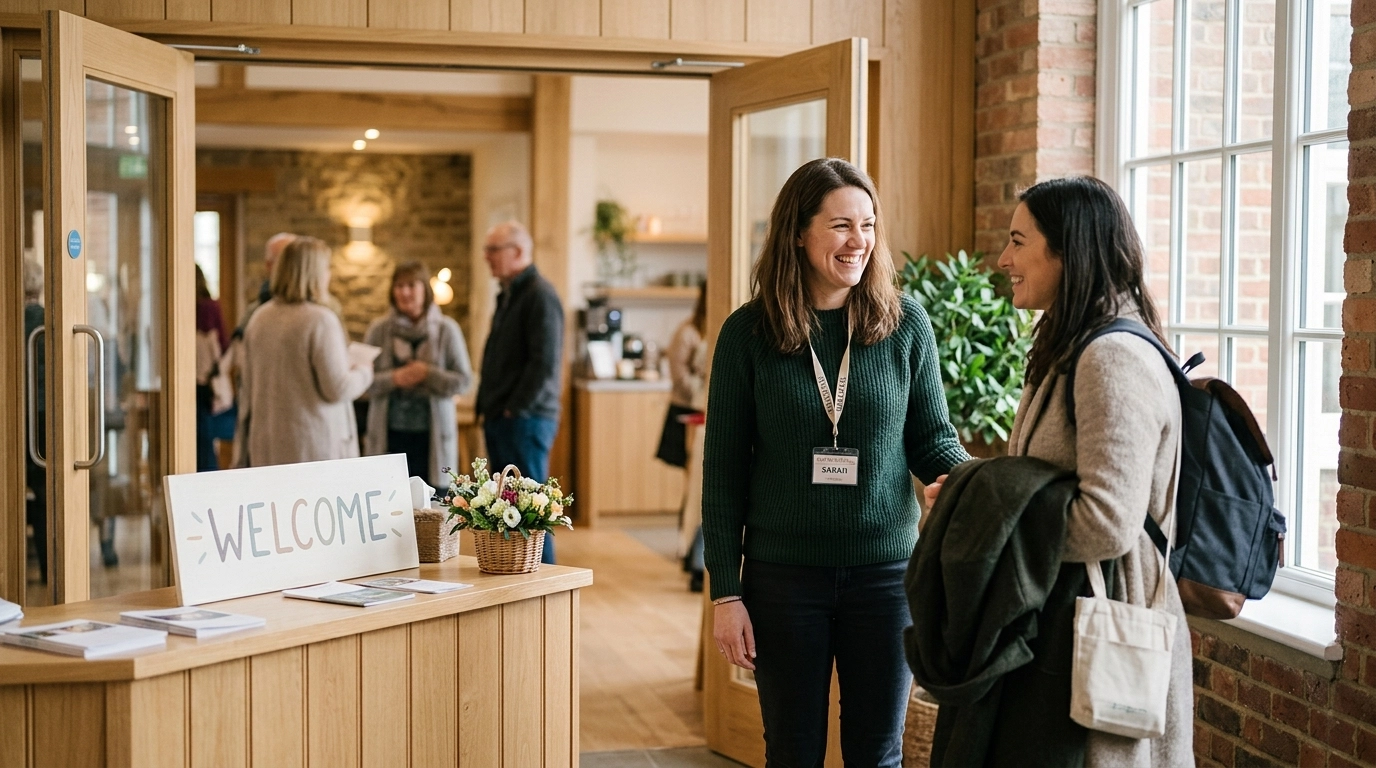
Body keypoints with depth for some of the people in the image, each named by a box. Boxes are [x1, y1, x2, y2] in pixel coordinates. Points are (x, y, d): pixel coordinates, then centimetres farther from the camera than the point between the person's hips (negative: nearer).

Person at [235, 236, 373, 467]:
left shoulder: (259, 318, 8)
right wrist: (364, 372, 8)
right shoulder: (320, 320, -12)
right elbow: (338, 389, -13)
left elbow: (248, 388, 15)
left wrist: (245, 448, 24)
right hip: (316, 448, -6)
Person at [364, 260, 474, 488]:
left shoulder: (446, 330, 3)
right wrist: (394, 379, -15)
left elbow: (464, 381, 0)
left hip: (432, 436, 0)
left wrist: (428, 374, -14)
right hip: (389, 435, 1)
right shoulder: (378, 330, 5)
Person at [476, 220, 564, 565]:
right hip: (501, 420, 9)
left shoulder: (540, 295, -12)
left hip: (525, 420, -9)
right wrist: (489, 409, 15)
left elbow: (544, 363, -19)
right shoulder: (508, 294, 18)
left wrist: (515, 409, -17)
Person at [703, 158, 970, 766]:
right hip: (782, 575, 0)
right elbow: (723, 471, 0)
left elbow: (932, 438, 4)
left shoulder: (905, 323, -1)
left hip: (885, 572, 1)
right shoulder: (748, 333, -3)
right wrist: (726, 592, -3)